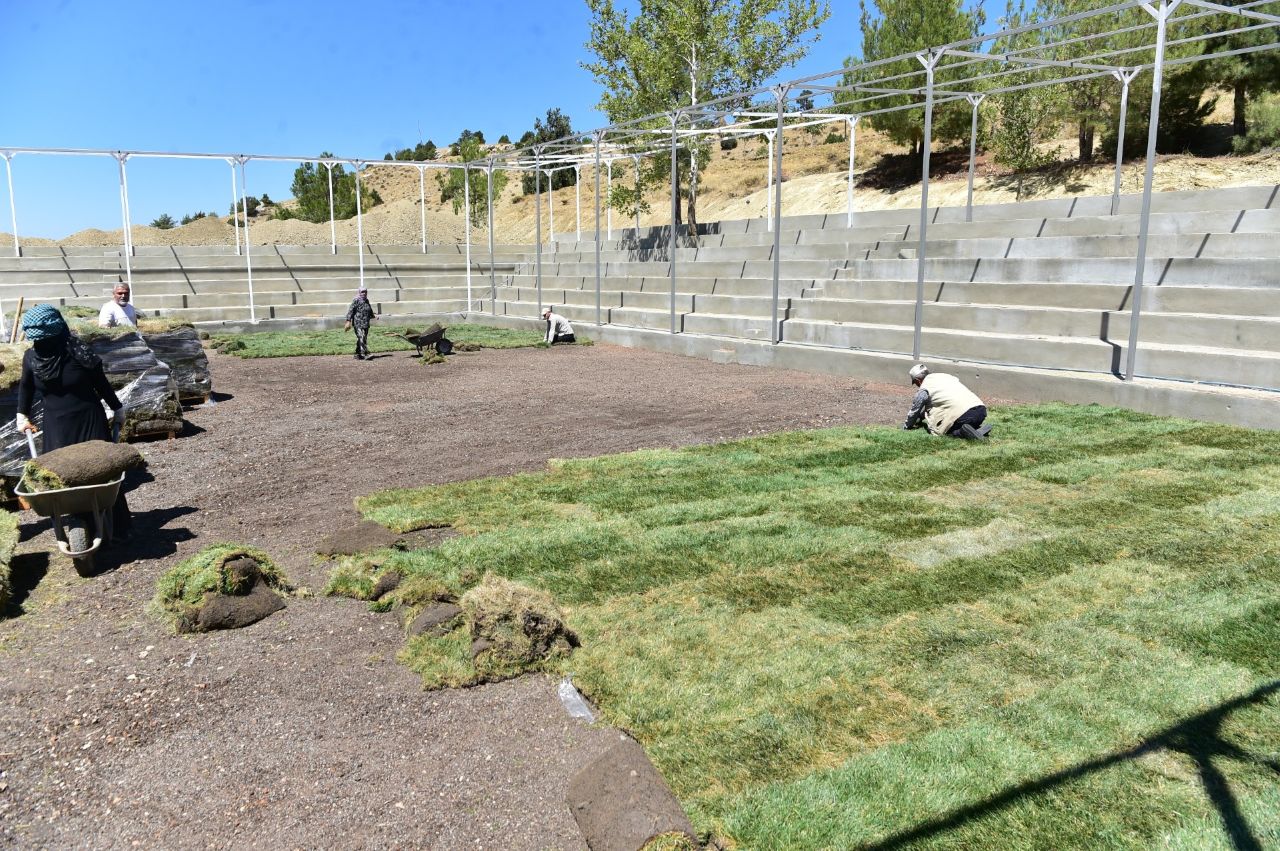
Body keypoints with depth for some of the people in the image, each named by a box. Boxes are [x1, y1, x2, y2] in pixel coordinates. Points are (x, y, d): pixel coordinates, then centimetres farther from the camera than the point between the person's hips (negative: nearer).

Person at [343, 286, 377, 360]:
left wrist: (374, 317, 18)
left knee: (360, 340, 12)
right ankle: (365, 354, -22)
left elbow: (370, 312, 31)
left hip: (366, 324, 8)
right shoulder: (356, 300, -7)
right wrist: (348, 321, -18)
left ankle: (358, 355, 19)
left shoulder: (366, 301, 17)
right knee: (362, 339, -16)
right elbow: (350, 311, -12)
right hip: (358, 324, -8)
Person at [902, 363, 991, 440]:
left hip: (963, 414, -7)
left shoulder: (923, 390, 4)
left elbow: (914, 411, 14)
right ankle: (978, 429, 4)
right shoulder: (945, 376, 26)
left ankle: (964, 432, -13)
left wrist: (907, 425, 34)